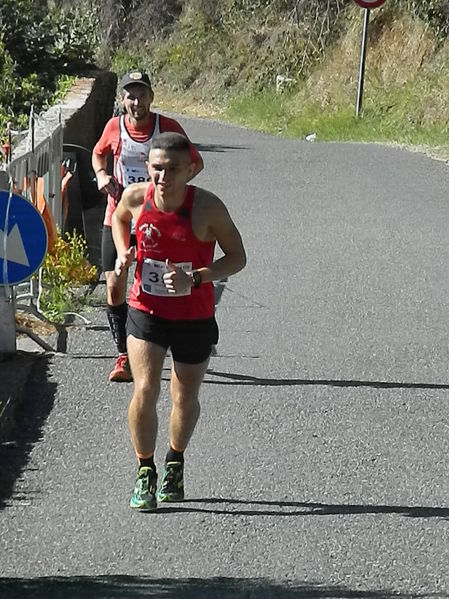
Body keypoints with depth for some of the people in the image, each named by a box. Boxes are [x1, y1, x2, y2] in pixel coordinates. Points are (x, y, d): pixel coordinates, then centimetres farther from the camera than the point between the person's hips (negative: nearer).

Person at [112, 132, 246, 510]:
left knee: (185, 399, 11)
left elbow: (237, 258, -11)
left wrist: (196, 279, -26)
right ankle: (145, 472, 5)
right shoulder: (136, 198, -12)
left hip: (195, 316, -1)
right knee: (145, 391, -14)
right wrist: (123, 253, -5)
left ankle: (175, 463, 39)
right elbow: (119, 218, 13)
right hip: (146, 311, 1)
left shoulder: (207, 207, -20)